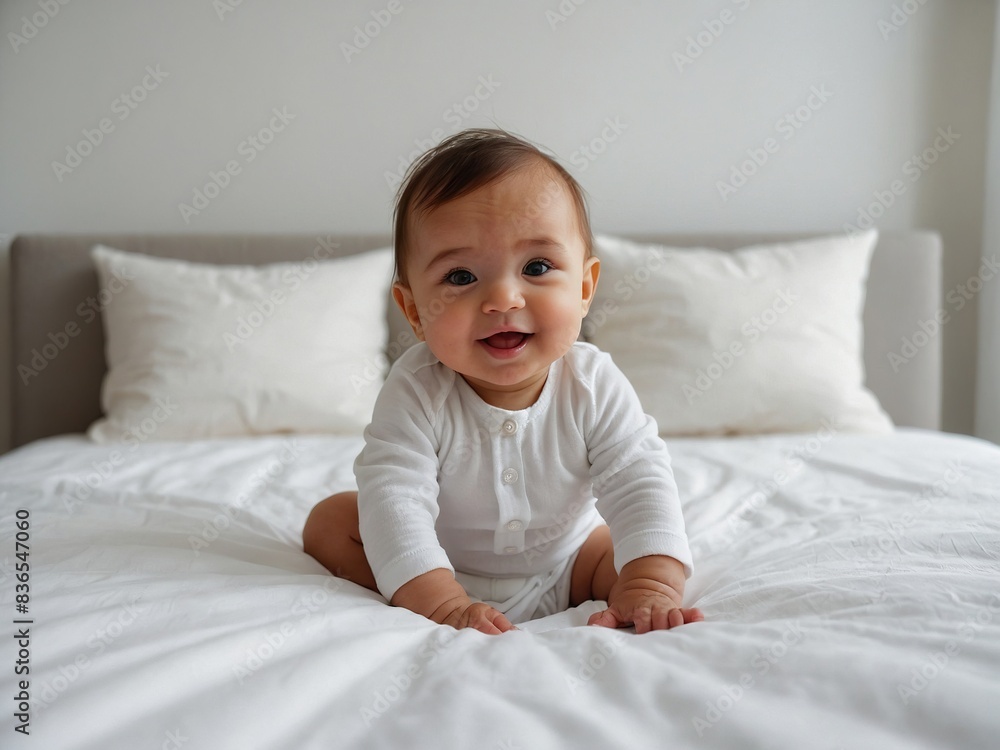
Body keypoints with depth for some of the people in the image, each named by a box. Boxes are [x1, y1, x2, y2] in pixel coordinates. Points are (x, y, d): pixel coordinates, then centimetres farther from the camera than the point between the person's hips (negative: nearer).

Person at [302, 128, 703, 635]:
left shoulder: (594, 386, -24)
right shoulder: (416, 392, -29)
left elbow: (641, 486, -26)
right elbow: (393, 496, -36)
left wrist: (651, 584, -42)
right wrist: (440, 602, -48)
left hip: (563, 565, 1)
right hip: (443, 567, 0)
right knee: (329, 520, -13)